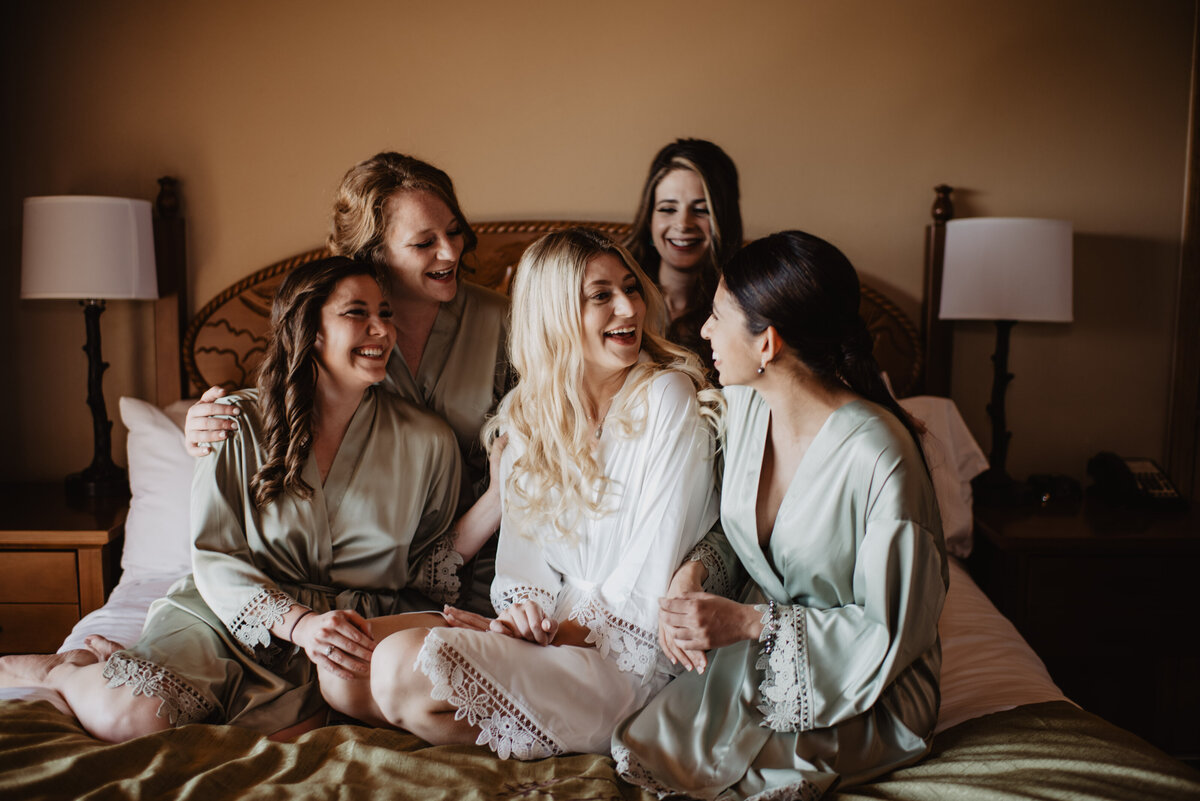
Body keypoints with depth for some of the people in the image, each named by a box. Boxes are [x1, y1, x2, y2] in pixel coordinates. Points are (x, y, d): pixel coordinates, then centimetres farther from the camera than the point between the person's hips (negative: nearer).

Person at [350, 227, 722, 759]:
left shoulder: (667, 397, -12)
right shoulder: (525, 412, 7)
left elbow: (653, 566, -15)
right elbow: (524, 537, 9)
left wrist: (569, 631, -12)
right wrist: (526, 609, -11)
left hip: (626, 655, -6)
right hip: (553, 632, 6)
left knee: (402, 670, -23)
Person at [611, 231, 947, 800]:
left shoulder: (878, 456, -28)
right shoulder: (744, 403, -6)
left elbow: (890, 630, -19)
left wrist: (749, 622, -24)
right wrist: (693, 568, -10)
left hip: (866, 687, -6)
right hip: (766, 642, 6)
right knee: (637, 744, -12)